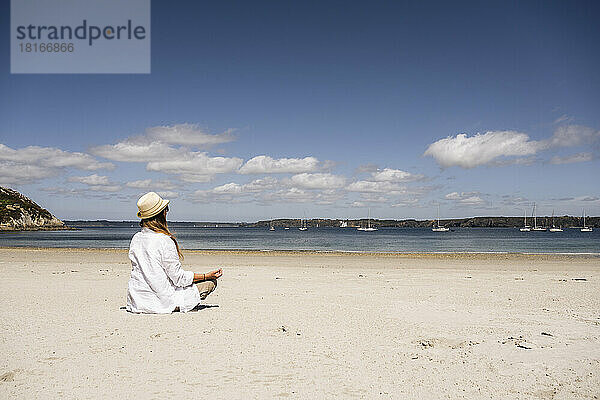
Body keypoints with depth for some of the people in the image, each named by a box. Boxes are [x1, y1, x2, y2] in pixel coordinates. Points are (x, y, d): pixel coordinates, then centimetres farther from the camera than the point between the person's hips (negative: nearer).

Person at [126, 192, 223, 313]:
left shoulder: (135, 239, 0)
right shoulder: (165, 241, -22)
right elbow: (179, 277, -16)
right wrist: (206, 276, -5)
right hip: (162, 303, -7)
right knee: (210, 282, 1)